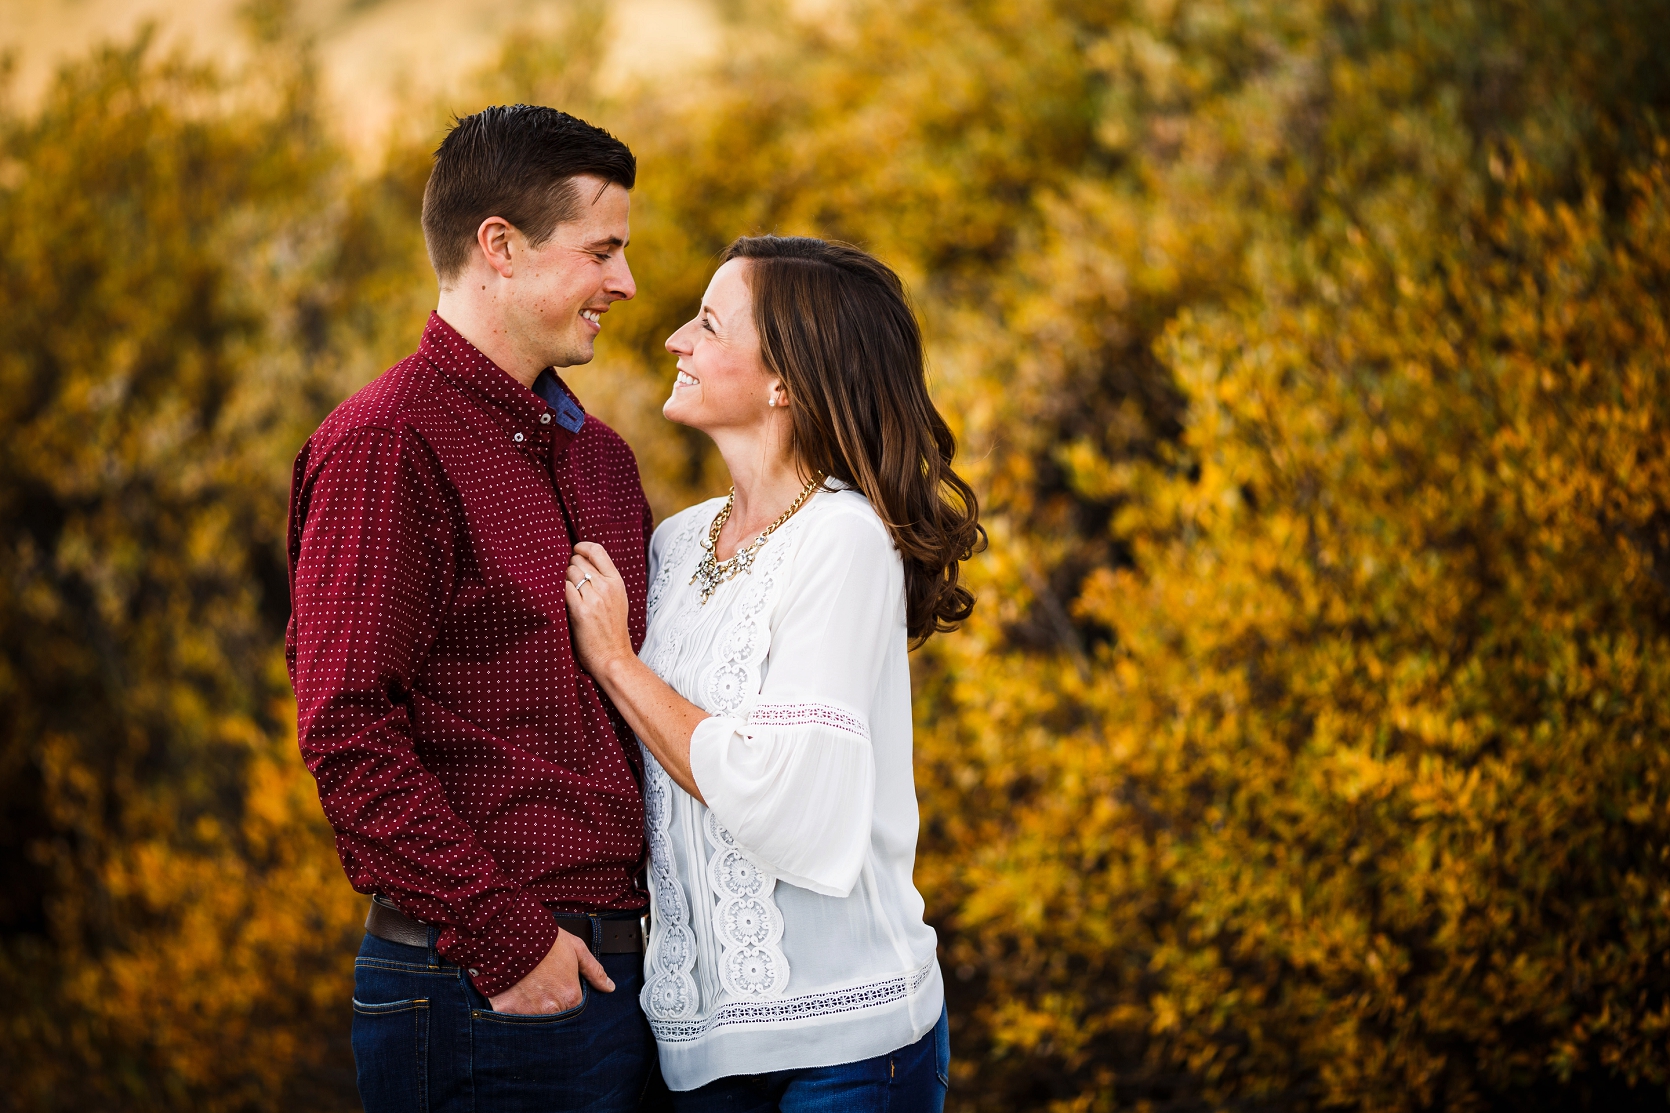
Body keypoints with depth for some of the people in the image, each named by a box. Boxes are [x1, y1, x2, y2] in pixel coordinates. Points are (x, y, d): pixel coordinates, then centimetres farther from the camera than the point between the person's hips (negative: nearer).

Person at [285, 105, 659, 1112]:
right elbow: (348, 732, -17)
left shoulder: (599, 456, 17)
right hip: (489, 991, -8)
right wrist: (503, 934, -17)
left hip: (617, 969, 8)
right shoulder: (385, 445, -10)